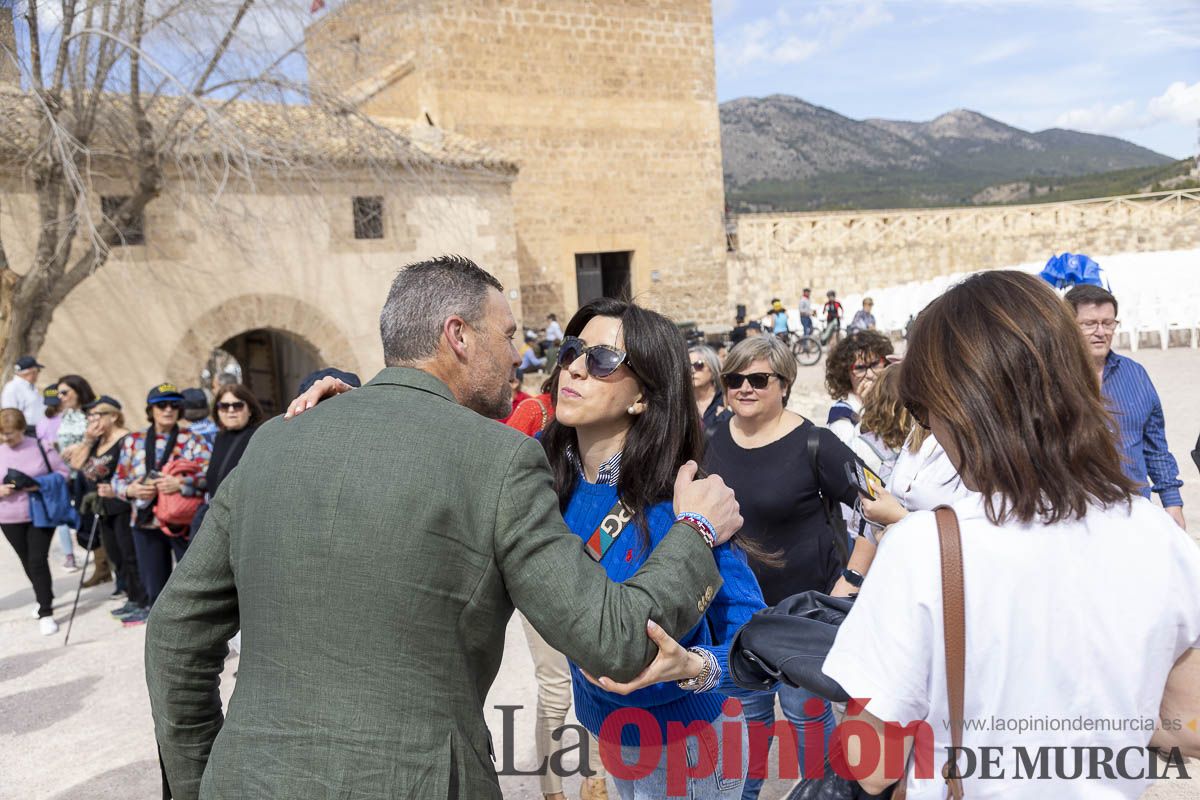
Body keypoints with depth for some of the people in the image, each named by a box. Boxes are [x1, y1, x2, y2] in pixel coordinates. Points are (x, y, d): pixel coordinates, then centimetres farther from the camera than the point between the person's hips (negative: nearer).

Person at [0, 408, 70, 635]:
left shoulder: (40, 447, -7)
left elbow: (62, 472, -3)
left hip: (40, 514, -3)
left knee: (38, 561, -8)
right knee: (28, 563, 15)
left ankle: (46, 613, -3)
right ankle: (45, 599, 36)